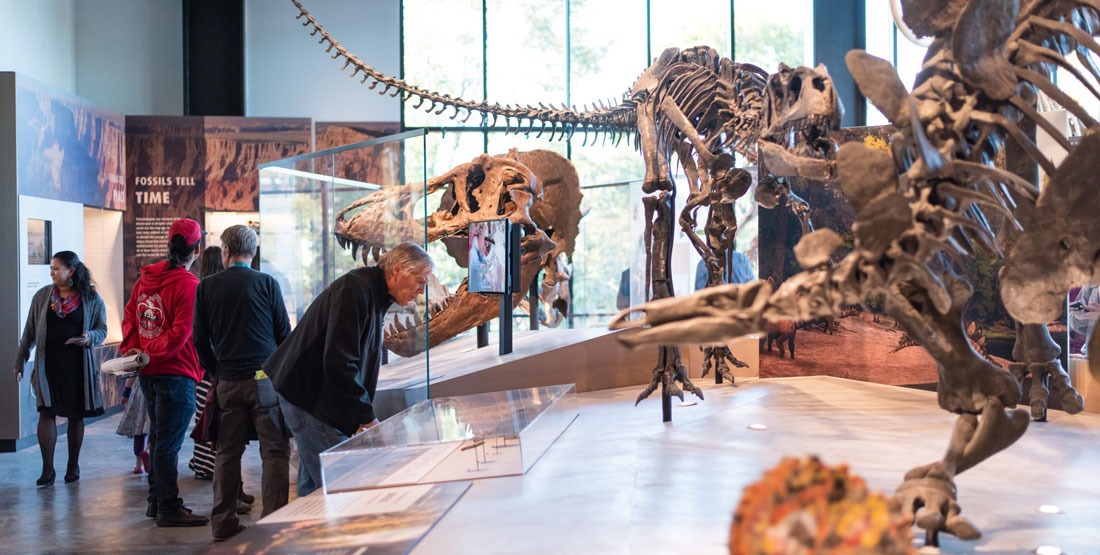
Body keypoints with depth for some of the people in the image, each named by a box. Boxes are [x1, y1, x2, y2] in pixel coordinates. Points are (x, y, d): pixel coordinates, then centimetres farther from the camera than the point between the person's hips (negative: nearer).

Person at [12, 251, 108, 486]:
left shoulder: (91, 299, 1)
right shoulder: (42, 296, 6)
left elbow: (102, 329, 5)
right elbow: (29, 332, 12)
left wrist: (89, 337, -17)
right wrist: (20, 361, 12)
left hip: (77, 366, -1)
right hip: (48, 363, 1)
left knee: (76, 415, 6)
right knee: (47, 412, -6)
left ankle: (73, 465, 20)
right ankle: (47, 469, 0)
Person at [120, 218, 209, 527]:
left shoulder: (146, 278, 8)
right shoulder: (189, 285, -15)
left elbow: (129, 316, 11)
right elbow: (181, 332, -21)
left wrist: (132, 349, 4)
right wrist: (150, 353, -14)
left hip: (147, 373, 8)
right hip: (175, 373, -8)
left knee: (159, 438, 18)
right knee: (168, 443, -3)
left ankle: (156, 501, 27)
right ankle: (168, 510, 3)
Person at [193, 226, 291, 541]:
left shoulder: (206, 287, 4)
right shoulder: (267, 283, -2)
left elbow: (200, 340, 7)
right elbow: (285, 333, 2)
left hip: (228, 382, 3)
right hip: (266, 377, -3)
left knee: (227, 453, 11)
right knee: (275, 452, 1)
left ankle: (223, 523, 16)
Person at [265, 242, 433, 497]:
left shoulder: (374, 295, 14)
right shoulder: (355, 290, -20)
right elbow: (338, 362, -27)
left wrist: (365, 416, 10)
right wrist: (367, 416, -21)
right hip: (311, 399, -10)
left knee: (313, 485, 13)